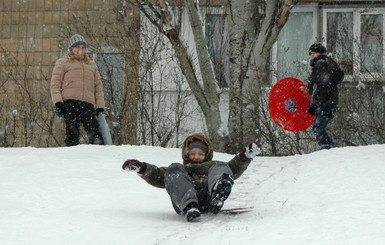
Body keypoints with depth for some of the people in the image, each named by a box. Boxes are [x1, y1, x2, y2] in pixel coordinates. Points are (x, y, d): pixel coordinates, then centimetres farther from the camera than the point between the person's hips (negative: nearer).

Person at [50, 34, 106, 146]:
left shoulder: (92, 66, 29)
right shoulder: (62, 63, 17)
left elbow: (98, 86, 27)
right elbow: (55, 84, 8)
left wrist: (100, 106, 14)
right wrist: (57, 102, -7)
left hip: (88, 103, 3)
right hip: (70, 102, -3)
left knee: (94, 135, -15)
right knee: (72, 132, -14)